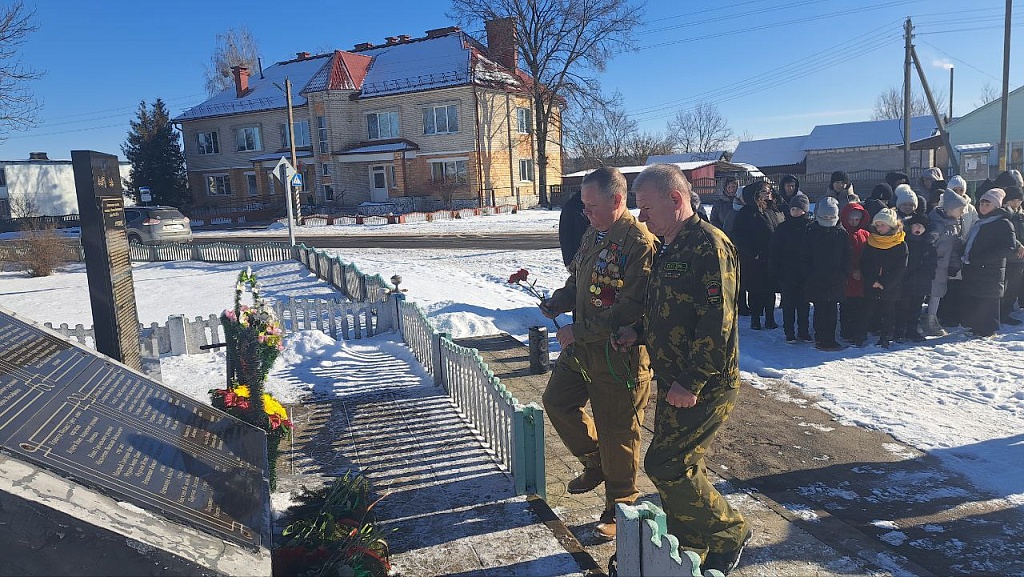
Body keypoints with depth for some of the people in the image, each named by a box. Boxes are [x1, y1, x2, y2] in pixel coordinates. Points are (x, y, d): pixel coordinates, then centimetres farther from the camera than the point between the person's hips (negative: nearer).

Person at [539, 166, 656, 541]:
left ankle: (619, 507, 27)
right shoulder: (593, 235, 9)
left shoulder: (640, 243, -21)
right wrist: (557, 303, 1)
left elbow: (630, 309, -26)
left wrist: (578, 332, -23)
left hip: (619, 355, -9)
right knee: (557, 400, 20)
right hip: (582, 347, 9)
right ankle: (595, 464, 40)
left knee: (616, 434, 5)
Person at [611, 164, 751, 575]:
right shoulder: (670, 249, 14)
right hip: (673, 384, 9)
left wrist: (692, 382, -23)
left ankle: (729, 532, 16)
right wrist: (638, 332, 6)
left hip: (704, 388, -9)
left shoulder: (709, 244, -17)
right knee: (681, 467, 16)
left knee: (665, 465, -5)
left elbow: (717, 321, -23)